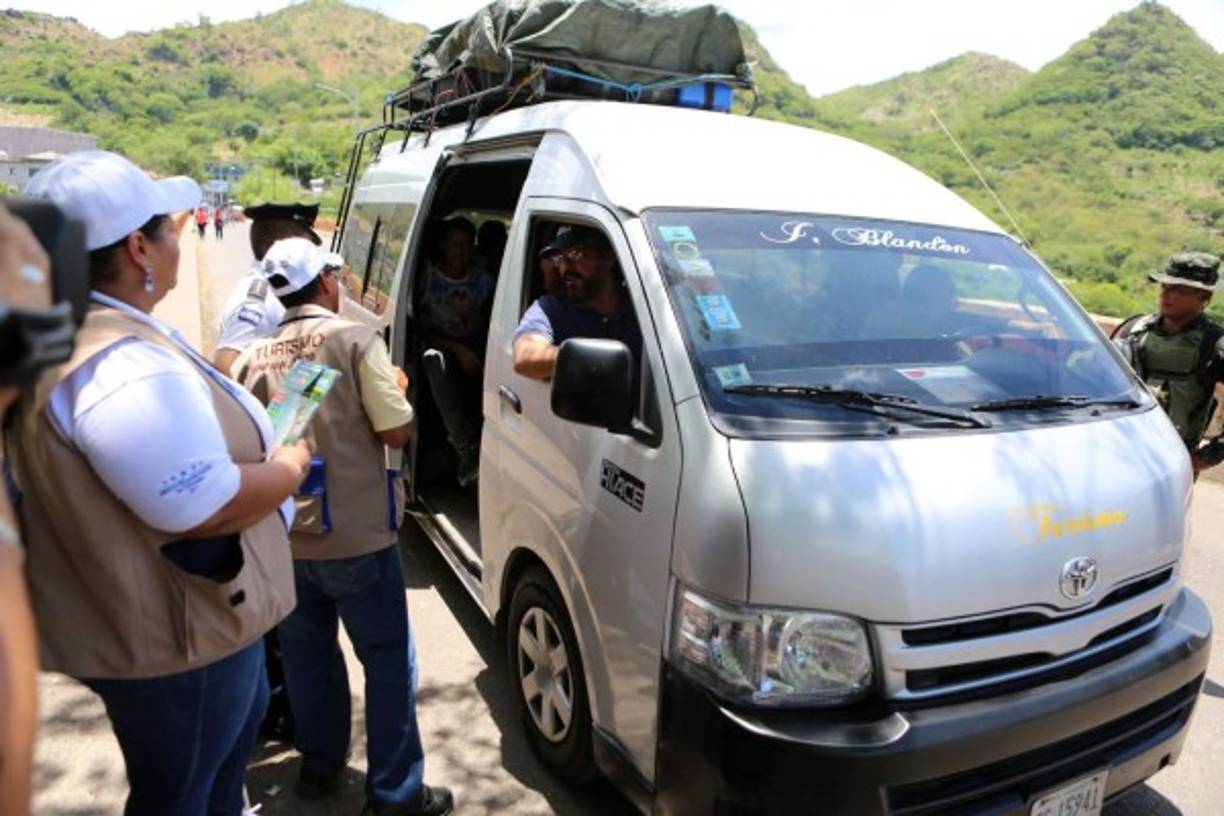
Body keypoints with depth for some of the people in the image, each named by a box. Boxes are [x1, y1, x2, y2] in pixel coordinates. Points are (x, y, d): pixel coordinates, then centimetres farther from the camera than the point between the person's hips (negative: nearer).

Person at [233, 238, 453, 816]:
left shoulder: (253, 357, 3)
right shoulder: (354, 340, -12)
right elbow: (396, 432, -14)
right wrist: (397, 386, 5)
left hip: (282, 538, 6)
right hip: (356, 536, -6)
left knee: (306, 655, 21)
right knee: (388, 660, 6)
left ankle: (318, 767, 37)